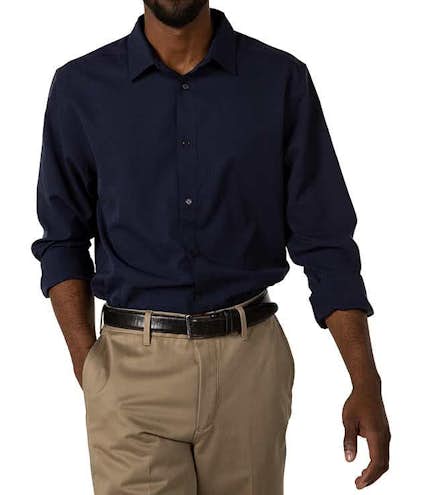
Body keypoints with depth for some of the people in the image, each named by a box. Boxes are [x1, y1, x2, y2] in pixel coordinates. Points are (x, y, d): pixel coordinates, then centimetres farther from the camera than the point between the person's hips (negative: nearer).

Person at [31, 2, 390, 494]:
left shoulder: (282, 79, 0)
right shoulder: (81, 87, 2)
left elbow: (324, 237, -1)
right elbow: (64, 239, 6)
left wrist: (365, 383, -7)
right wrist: (86, 364, -6)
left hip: (250, 360, 1)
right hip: (132, 362, 0)